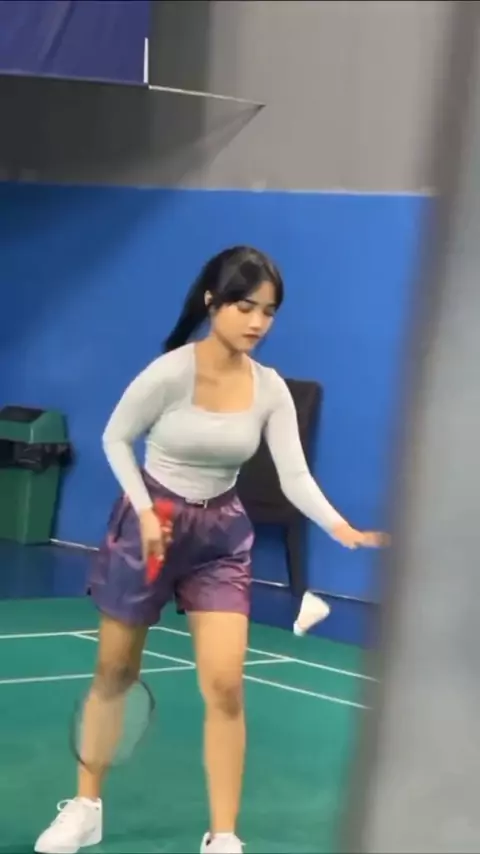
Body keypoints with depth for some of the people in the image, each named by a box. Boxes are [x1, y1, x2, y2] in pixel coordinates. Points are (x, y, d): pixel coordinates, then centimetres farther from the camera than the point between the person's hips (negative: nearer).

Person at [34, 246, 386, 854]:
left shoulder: (271, 389, -8)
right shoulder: (170, 372, -20)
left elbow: (295, 476, -12)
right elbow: (116, 439, -6)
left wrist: (341, 528, -29)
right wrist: (145, 511, -15)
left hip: (221, 535, 3)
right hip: (150, 524, -2)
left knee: (224, 686, -7)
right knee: (115, 675, 11)